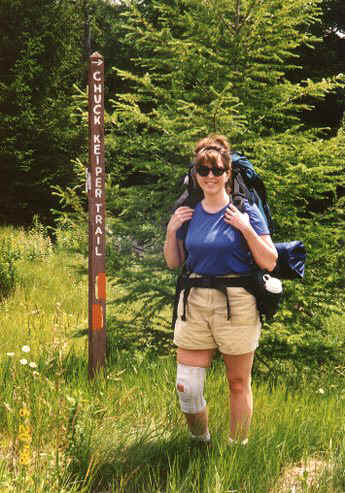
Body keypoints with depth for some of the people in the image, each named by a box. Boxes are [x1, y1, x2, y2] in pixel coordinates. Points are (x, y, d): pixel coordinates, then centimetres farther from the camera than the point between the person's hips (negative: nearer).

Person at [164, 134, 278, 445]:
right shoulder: (188, 213, 9)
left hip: (237, 304, -3)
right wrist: (171, 231, 3)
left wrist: (247, 229, -16)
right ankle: (200, 443, 23)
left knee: (239, 383, 7)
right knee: (186, 386, 0)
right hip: (195, 303, 3)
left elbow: (270, 262, -6)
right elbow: (173, 263, 18)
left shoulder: (245, 212, -2)